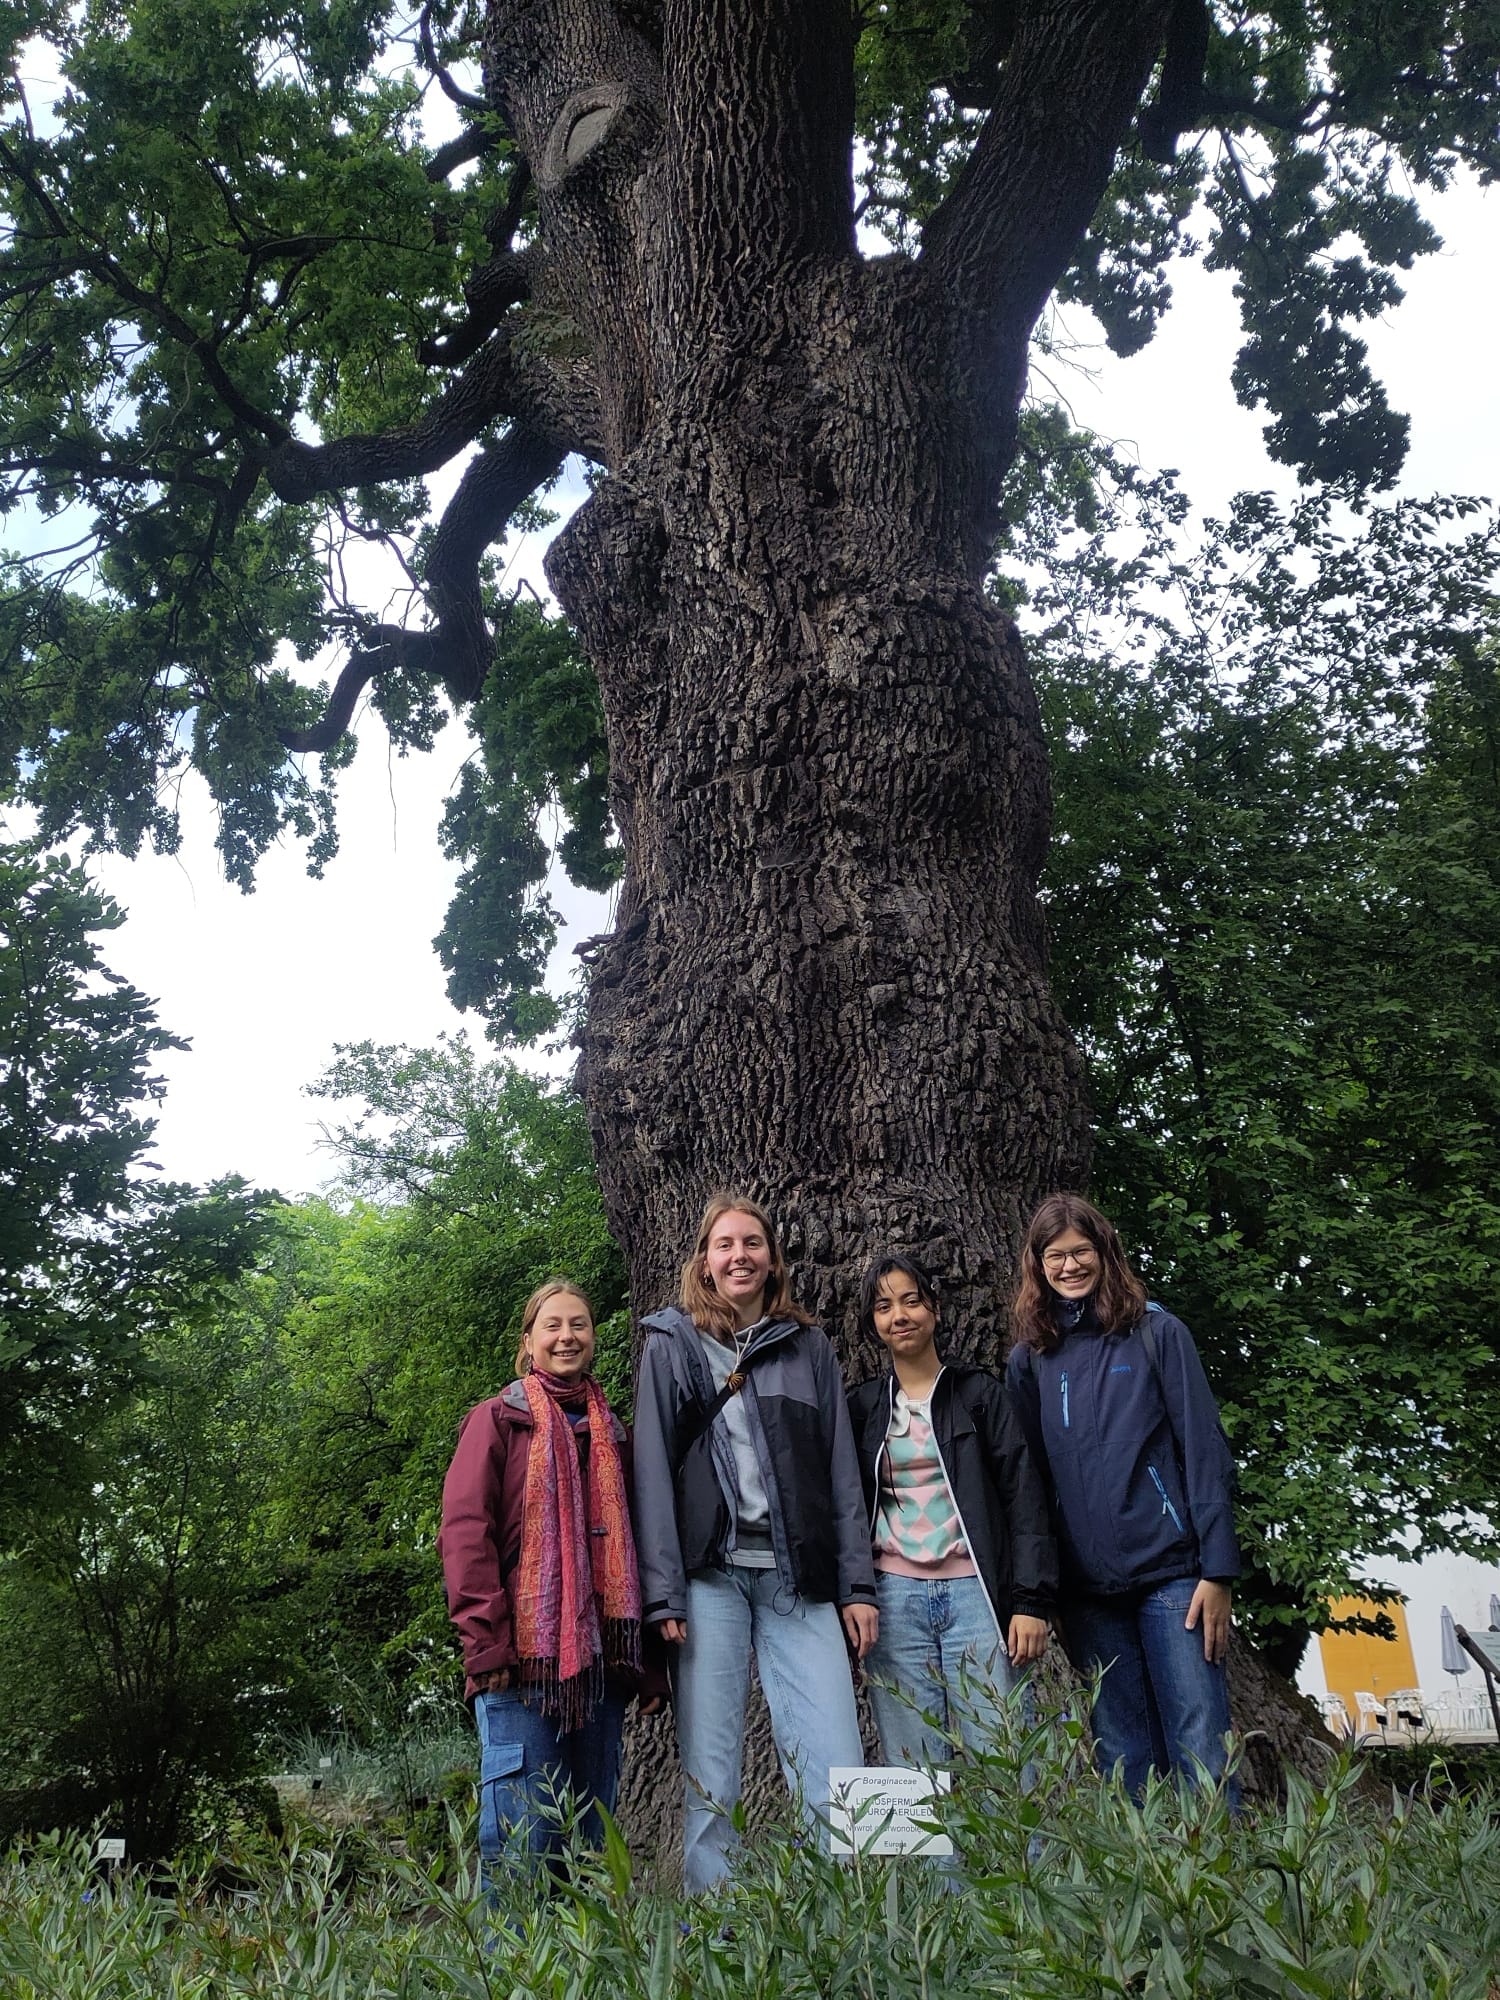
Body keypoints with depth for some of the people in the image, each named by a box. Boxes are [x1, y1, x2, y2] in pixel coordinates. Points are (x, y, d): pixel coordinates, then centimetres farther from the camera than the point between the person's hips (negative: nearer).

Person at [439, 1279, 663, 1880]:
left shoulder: (612, 1432, 18)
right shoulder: (498, 1420, 3)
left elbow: (632, 1546, 18)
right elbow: (464, 1530, -6)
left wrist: (649, 1663, 12)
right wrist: (486, 1640, -15)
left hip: (601, 1660, 5)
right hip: (523, 1659, -5)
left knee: (590, 1829, 10)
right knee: (522, 1834, -6)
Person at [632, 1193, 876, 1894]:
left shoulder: (808, 1347, 15)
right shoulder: (671, 1345, 8)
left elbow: (841, 1469, 13)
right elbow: (653, 1470, 1)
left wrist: (857, 1584, 5)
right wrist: (663, 1592, -8)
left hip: (799, 1577, 2)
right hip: (710, 1574, -2)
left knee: (837, 1772, -5)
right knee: (709, 1778, -1)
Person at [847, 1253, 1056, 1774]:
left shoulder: (981, 1393, 5)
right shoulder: (862, 1407, 11)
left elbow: (1024, 1496, 0)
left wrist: (1032, 1601, -8)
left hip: (976, 1593, -2)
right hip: (895, 1599, 2)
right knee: (912, 1774, 2)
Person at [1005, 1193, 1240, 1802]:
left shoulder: (1156, 1333, 2)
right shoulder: (1028, 1358, 9)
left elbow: (1203, 1450, -2)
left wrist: (1217, 1570, -8)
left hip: (1171, 1574, -3)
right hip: (1086, 1589, 3)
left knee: (1202, 1754, -3)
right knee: (1124, 1762, 8)